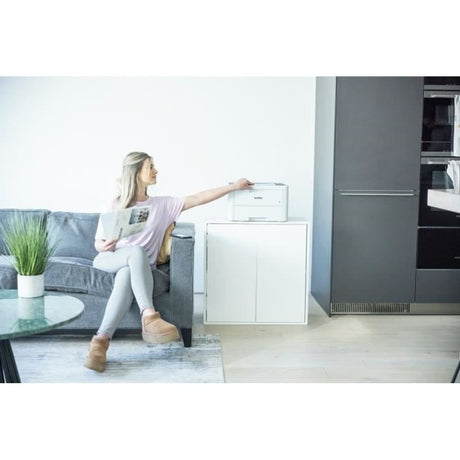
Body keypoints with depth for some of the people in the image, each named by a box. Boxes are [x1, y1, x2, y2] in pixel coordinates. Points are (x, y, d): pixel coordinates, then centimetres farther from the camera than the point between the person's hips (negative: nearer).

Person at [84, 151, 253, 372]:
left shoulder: (162, 204, 14)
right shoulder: (115, 205, 8)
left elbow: (197, 199, 8)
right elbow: (98, 244, 10)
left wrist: (233, 186, 4)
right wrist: (106, 245, -15)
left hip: (138, 266, 1)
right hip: (108, 260, -1)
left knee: (126, 277, -37)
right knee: (137, 251, -36)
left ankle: (101, 340, -47)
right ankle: (149, 316, -49)